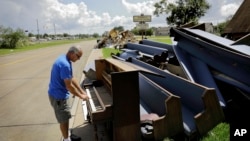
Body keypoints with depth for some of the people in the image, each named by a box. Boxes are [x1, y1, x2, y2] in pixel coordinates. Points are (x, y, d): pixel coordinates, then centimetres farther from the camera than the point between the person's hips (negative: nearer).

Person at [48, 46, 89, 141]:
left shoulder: (65, 60, 5)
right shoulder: (65, 64, -28)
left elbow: (72, 79, 10)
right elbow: (69, 86, -25)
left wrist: (82, 92, 10)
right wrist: (81, 96, -12)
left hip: (60, 93, 10)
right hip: (58, 96, -10)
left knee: (66, 118, 21)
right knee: (64, 120, 7)